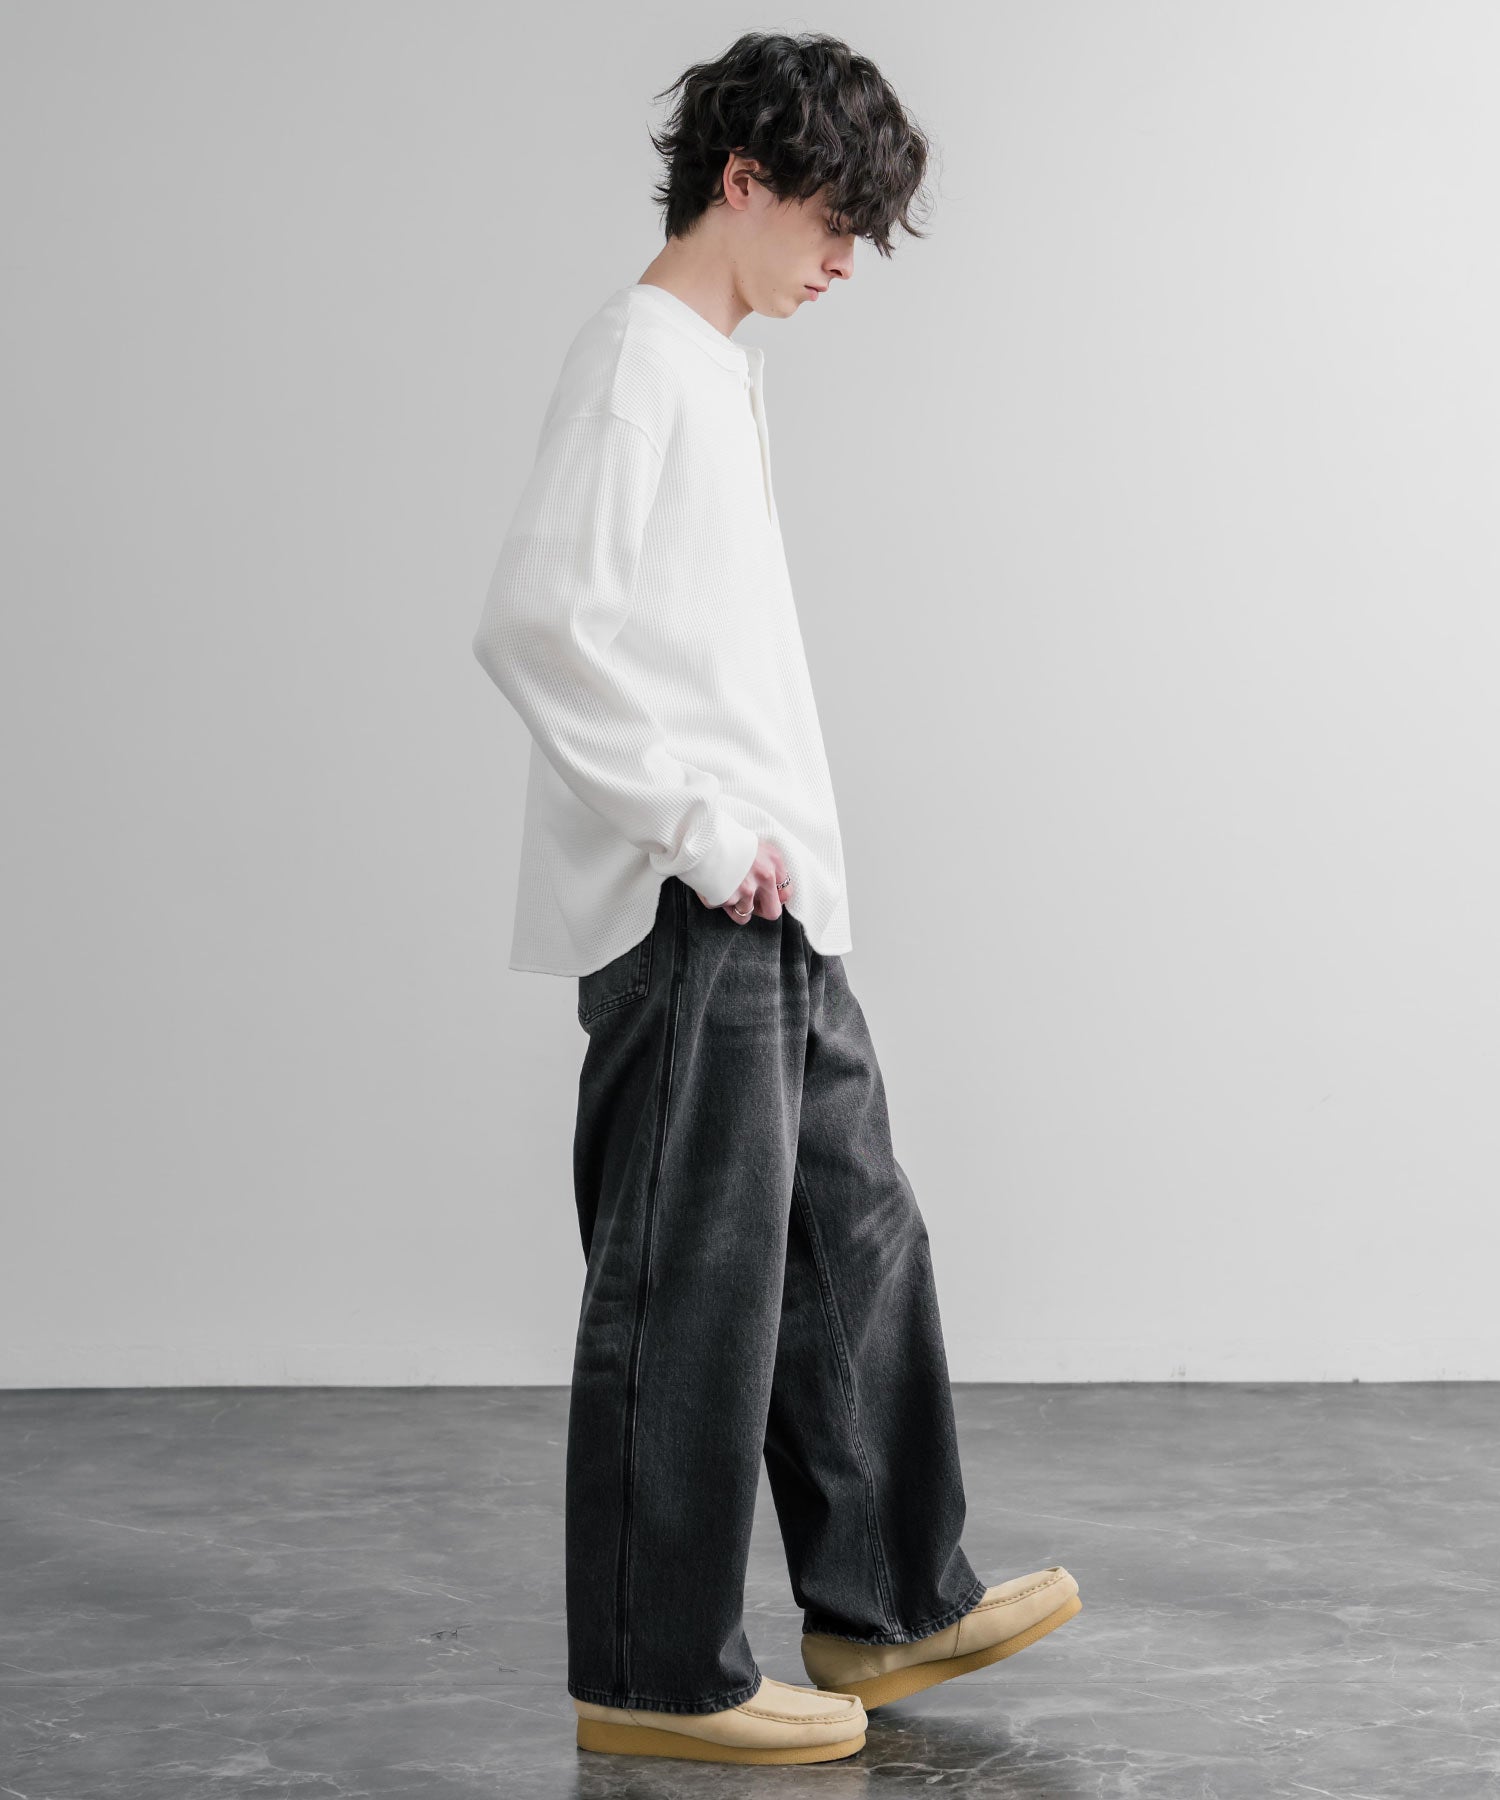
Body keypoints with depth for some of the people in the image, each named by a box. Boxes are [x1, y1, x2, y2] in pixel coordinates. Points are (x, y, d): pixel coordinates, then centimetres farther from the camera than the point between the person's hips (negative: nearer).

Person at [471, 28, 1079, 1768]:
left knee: (852, 1239, 16)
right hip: (683, 917, -10)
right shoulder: (637, 358, -12)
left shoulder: (717, 366, 18)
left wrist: (759, 834, 16)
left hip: (769, 918, 10)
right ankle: (655, 1675, 7)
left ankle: (884, 1600, 27)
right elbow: (534, 618, -24)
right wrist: (693, 826, -21)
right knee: (689, 1283, -3)